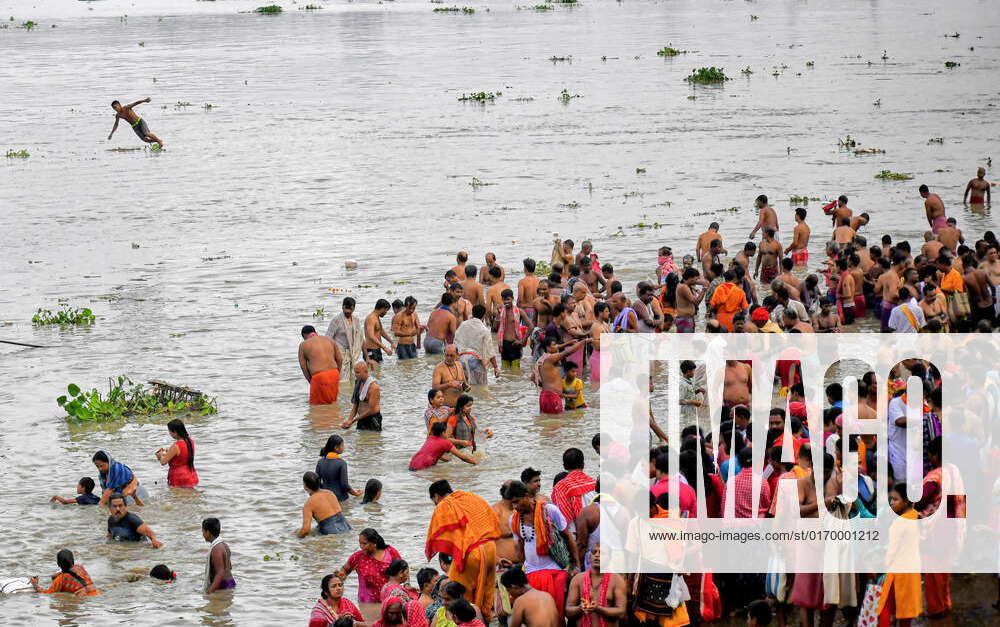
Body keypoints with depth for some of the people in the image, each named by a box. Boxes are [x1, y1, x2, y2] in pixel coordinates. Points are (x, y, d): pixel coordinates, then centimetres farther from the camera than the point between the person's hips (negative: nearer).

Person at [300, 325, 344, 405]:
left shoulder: (303, 345, 7)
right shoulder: (329, 340, 16)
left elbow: (303, 367, 6)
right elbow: (340, 359, 13)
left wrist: (310, 381, 15)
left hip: (319, 377, -5)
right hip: (334, 373, 5)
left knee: (316, 404, 4)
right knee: (332, 403, 16)